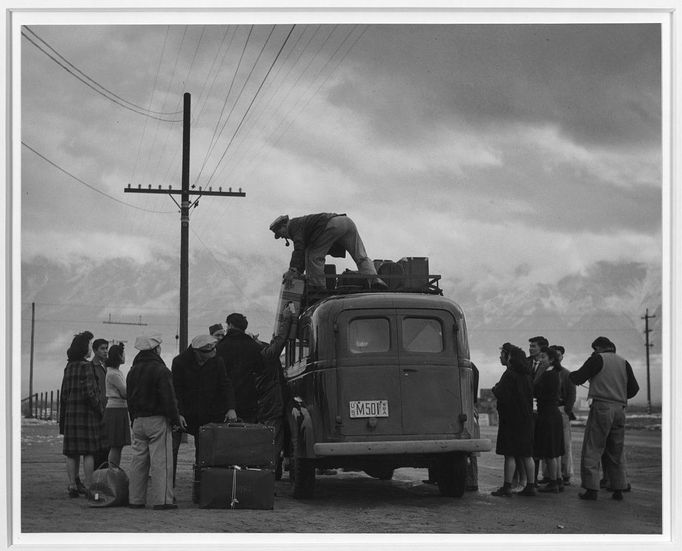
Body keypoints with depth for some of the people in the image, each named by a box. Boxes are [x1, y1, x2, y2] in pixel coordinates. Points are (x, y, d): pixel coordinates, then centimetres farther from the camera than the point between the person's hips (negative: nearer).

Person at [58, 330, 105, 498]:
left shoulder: (68, 367, 10)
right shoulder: (86, 366, -11)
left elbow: (64, 394, 13)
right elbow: (90, 392, -18)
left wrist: (63, 418, 18)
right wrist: (100, 409, -6)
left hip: (70, 413, 7)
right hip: (87, 414, -7)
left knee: (72, 453, 7)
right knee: (89, 452, -3)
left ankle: (73, 486, 8)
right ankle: (88, 487, -4)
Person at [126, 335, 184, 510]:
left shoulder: (133, 371, 13)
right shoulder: (160, 370, -11)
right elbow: (168, 397, -14)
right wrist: (175, 418, -5)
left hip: (138, 421, 7)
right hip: (157, 420, -7)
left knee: (138, 460, 9)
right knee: (161, 460, -6)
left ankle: (135, 499, 10)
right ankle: (162, 499, -9)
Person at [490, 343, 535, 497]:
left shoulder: (509, 374, -15)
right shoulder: (526, 374, 11)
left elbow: (501, 395, -22)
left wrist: (495, 389, -1)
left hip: (511, 419, -8)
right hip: (525, 418, 8)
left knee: (510, 454, -7)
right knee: (526, 454, 11)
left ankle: (507, 487, -7)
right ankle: (530, 486, 13)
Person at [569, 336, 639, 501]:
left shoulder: (597, 359, -2)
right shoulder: (623, 362, 13)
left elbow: (578, 378, -6)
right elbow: (634, 388, 11)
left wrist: (572, 375, 16)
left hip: (601, 408, -6)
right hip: (619, 409, 6)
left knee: (592, 450, -2)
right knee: (616, 452, 12)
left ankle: (591, 489, -7)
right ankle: (618, 489, 11)